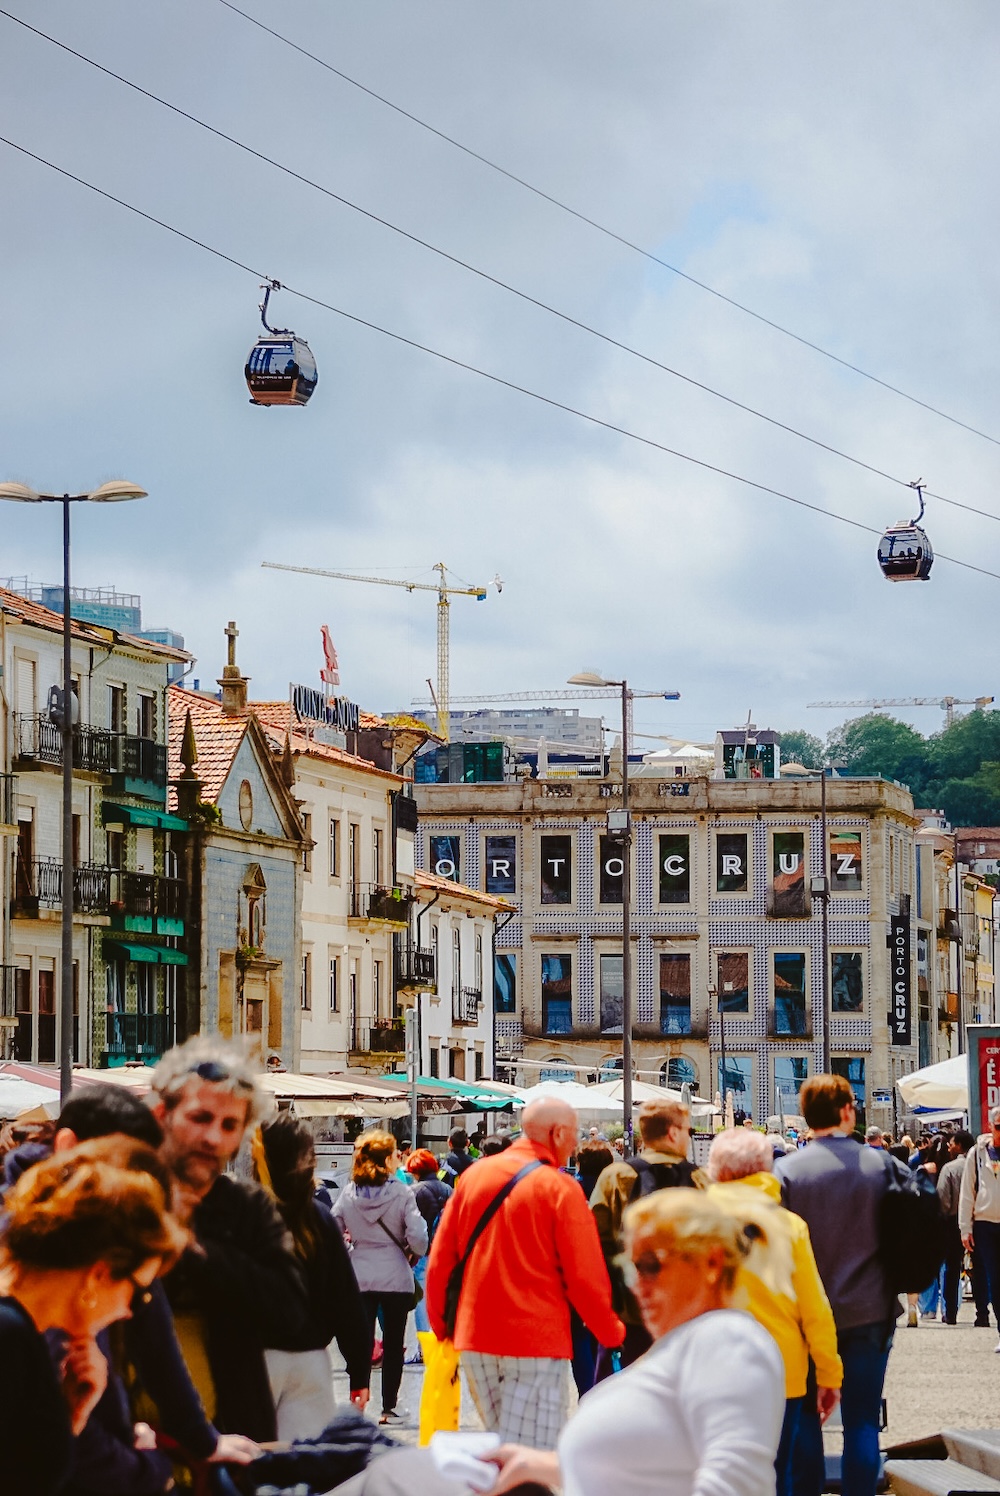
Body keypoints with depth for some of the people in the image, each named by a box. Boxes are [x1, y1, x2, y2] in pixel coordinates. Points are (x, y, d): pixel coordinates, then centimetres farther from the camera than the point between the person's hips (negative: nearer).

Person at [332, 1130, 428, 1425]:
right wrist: (416, 1251, 7)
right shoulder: (402, 1193, -12)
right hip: (395, 1277, -2)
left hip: (359, 1278, 2)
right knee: (393, 1344, 9)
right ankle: (389, 1408, 13)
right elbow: (417, 1237, -15)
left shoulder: (348, 1194, -2)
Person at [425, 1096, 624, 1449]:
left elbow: (439, 1261, 9)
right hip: (538, 1340, -6)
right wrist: (611, 1331, 6)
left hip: (475, 1339, 6)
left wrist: (441, 1324, 20)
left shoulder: (474, 1176, 7)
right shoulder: (560, 1188, -8)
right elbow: (585, 1276, -9)